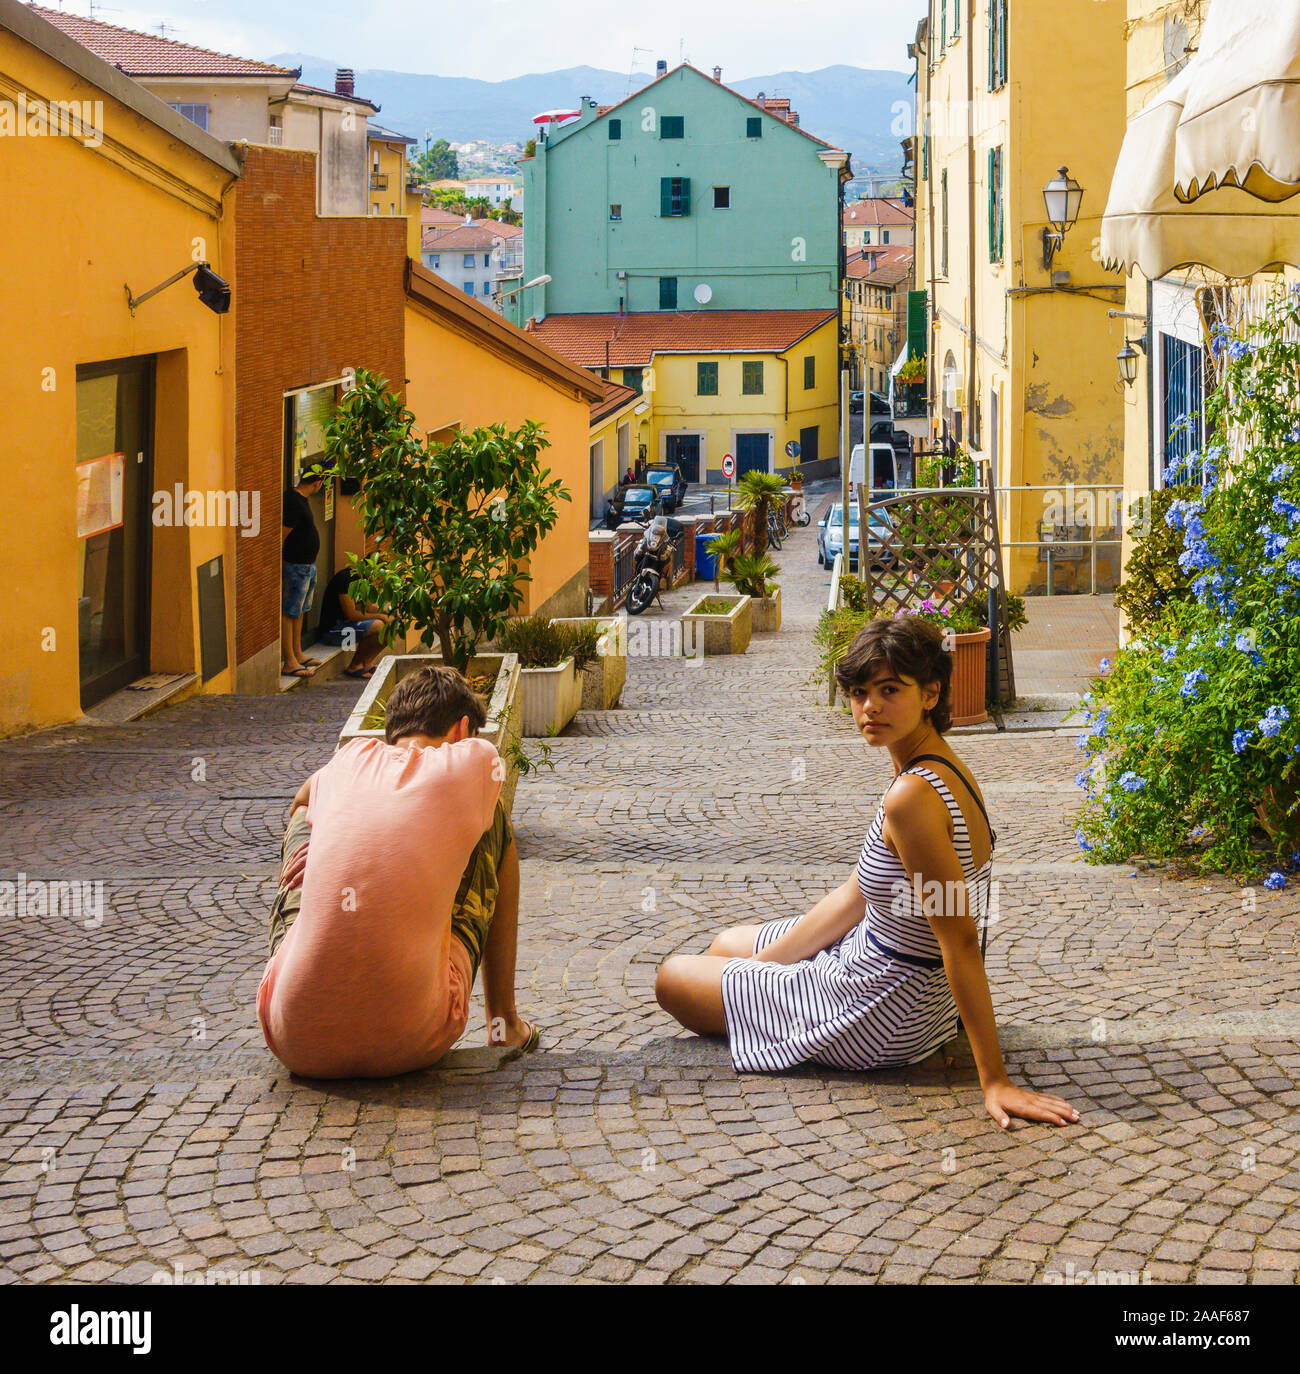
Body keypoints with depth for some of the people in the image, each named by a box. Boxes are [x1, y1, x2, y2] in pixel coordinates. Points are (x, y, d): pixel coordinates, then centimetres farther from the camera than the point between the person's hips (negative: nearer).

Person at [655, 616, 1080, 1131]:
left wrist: (995, 1080, -30)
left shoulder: (912, 796, -31)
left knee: (673, 978, 10)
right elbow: (857, 896, 8)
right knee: (726, 944, 30)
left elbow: (961, 944, -31)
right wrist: (763, 960, 10)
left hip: (877, 1013, -10)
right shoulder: (942, 770, 0)